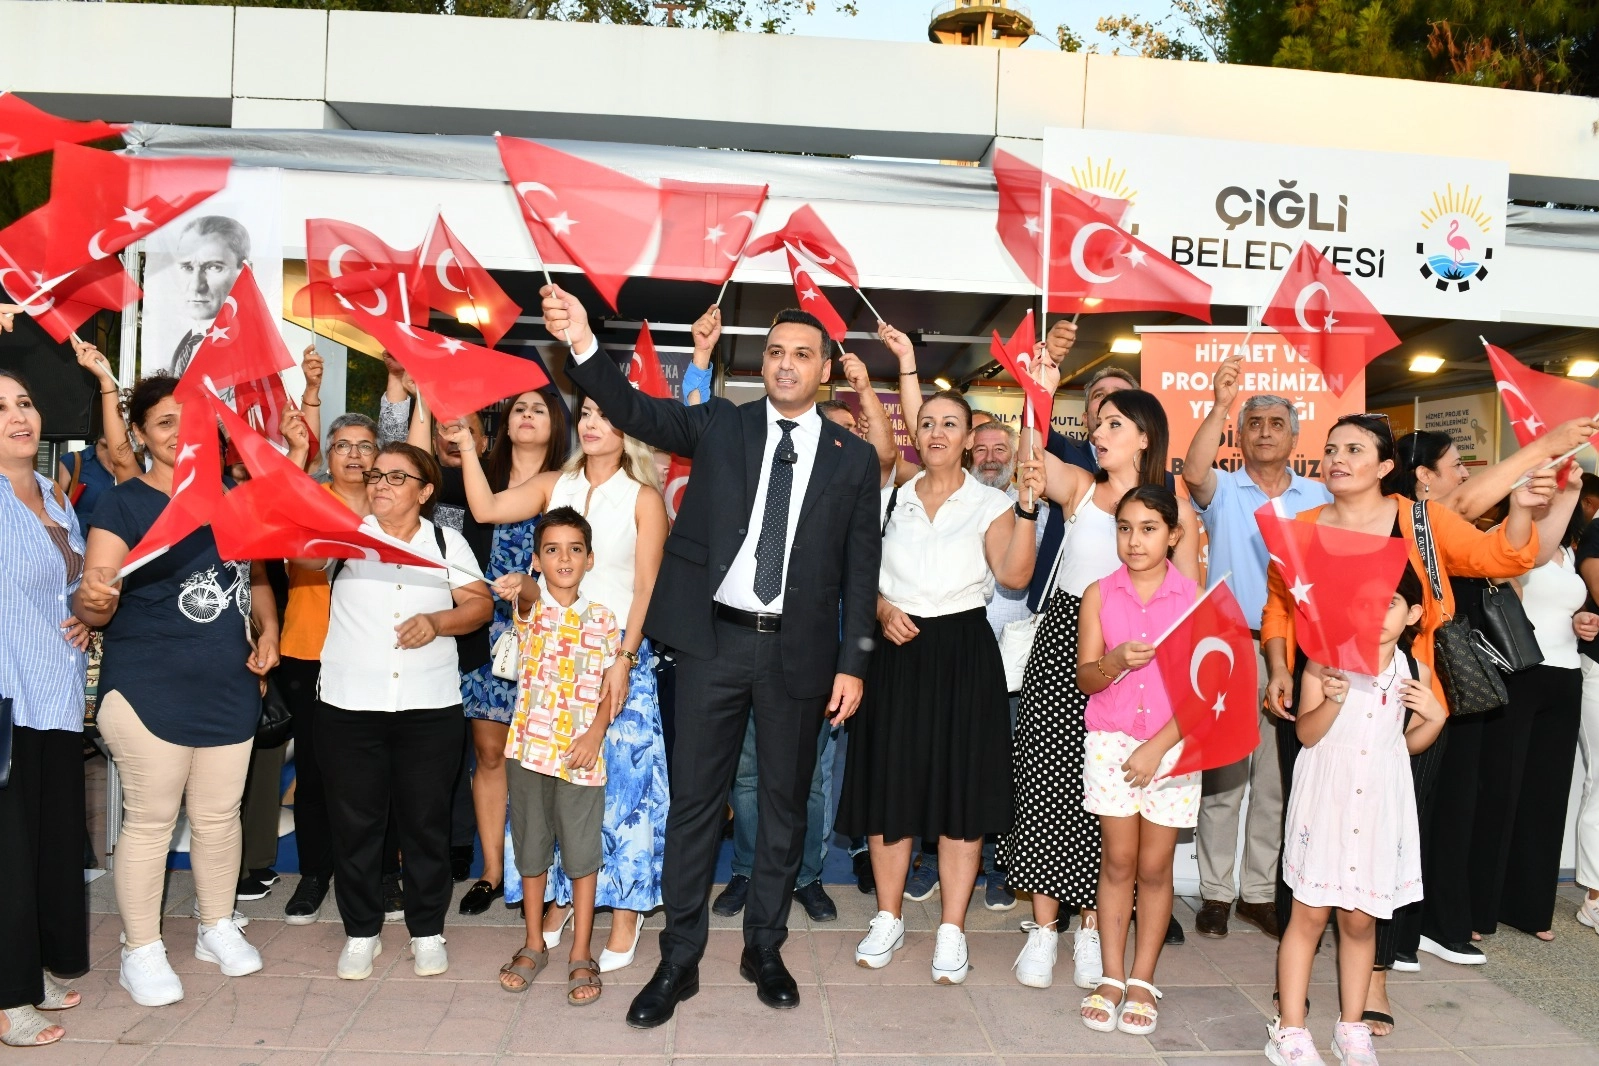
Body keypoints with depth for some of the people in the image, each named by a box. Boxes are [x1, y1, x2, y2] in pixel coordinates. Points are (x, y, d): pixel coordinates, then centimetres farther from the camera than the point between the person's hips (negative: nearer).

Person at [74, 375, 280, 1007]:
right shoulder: (124, 505, -5)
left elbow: (256, 576, 21)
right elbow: (94, 610, -10)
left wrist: (267, 630, 5)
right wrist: (93, 597, -33)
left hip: (229, 690, 5)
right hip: (150, 692, -4)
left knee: (219, 816, 14)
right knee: (150, 822, 3)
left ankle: (217, 928, 32)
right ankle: (141, 951, 20)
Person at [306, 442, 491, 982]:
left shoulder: (447, 542, 7)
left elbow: (480, 604, 2)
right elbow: (304, 552, -14)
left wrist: (437, 621, -15)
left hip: (430, 707, 0)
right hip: (349, 705, 0)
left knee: (426, 820, 8)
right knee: (354, 820, 8)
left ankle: (427, 930, 24)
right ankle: (361, 931, 25)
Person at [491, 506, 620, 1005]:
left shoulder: (602, 619, 1)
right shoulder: (531, 605, -2)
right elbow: (532, 593, -27)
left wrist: (596, 731, -14)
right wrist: (521, 585, -52)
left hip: (581, 753, 0)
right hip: (530, 746, 1)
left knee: (583, 852, 5)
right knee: (532, 847, 13)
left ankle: (581, 954, 19)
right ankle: (534, 945, 30)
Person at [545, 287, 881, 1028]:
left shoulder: (854, 458, 4)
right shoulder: (720, 424, 4)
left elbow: (860, 570, 3)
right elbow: (638, 411, -10)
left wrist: (852, 663, -1)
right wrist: (583, 344, -26)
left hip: (799, 651, 1)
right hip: (714, 639, 0)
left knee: (785, 801, 12)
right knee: (694, 799, 6)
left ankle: (765, 947, 30)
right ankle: (679, 959, 19)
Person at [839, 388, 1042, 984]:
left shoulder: (990, 504, 0)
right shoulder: (893, 500, 10)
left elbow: (1014, 574, -15)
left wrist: (1028, 507, -25)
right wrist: (882, 608, -5)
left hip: (963, 653, -2)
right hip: (896, 651, 3)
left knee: (961, 788, 2)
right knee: (889, 780, 6)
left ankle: (952, 930, 14)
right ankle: (888, 919, 22)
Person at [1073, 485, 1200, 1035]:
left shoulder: (1194, 598, -3)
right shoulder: (1099, 594, 1)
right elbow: (1084, 678, 0)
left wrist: (1158, 746, -12)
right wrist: (1115, 661, -21)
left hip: (1173, 744, -1)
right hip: (1111, 741, 1)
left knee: (1155, 866, 6)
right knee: (1118, 861, 5)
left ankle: (1142, 982, 19)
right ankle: (1111, 978, 17)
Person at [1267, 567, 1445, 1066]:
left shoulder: (1415, 671, 4)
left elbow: (1411, 742, 15)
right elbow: (1306, 733, -11)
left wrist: (1436, 717, -4)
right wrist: (1335, 699, -27)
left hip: (1380, 805, 3)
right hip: (1325, 799, -3)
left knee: (1361, 920, 11)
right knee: (1309, 914, 2)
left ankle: (1351, 1026, 28)